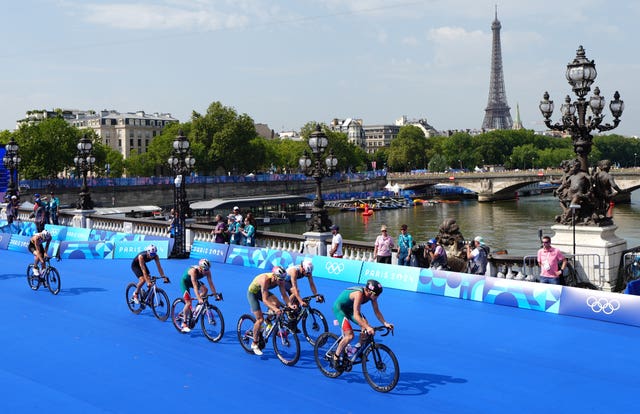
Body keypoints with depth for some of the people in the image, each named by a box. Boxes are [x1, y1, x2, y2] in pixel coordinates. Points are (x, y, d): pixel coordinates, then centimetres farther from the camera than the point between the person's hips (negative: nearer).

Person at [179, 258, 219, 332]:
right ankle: (184, 324, -1)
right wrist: (199, 298, -53)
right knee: (188, 303, -16)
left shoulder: (207, 272, -23)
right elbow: (195, 286, -45)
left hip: (195, 281, 6)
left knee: (205, 289, -22)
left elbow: (211, 283, -20)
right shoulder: (193, 271, -39)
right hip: (185, 282, -6)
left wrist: (215, 294, -29)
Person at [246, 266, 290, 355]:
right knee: (260, 319, -13)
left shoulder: (280, 280, -23)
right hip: (252, 292, -6)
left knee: (277, 304, -22)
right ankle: (254, 344, 3)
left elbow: (284, 294, -18)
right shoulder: (265, 279, -40)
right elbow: (265, 300, -43)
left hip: (263, 291, 6)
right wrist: (274, 309, -57)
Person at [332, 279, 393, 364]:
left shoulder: (372, 295, -15)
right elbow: (356, 315, -42)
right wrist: (368, 327, -50)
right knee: (350, 336, -20)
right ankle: (336, 357, -2)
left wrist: (385, 323, -19)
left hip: (349, 308, 7)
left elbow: (377, 311, -6)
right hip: (339, 308, -7)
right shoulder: (359, 294, -37)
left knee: (366, 327, -12)